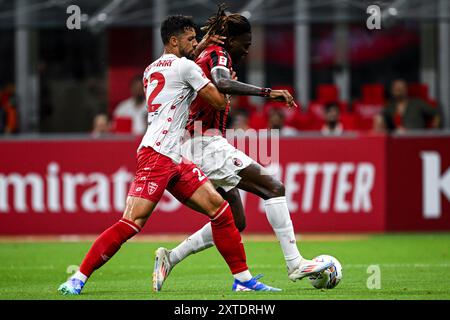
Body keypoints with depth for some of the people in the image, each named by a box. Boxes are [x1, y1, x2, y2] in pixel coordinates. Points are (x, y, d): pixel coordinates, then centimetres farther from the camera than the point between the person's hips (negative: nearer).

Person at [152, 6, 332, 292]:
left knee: (235, 222, 10)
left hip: (198, 147, 10)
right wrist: (267, 93, -36)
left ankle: (169, 258, 9)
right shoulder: (218, 55, -8)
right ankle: (295, 264, -20)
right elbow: (221, 83, -30)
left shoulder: (205, 56, 21)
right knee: (274, 188, -13)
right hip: (208, 143, -10)